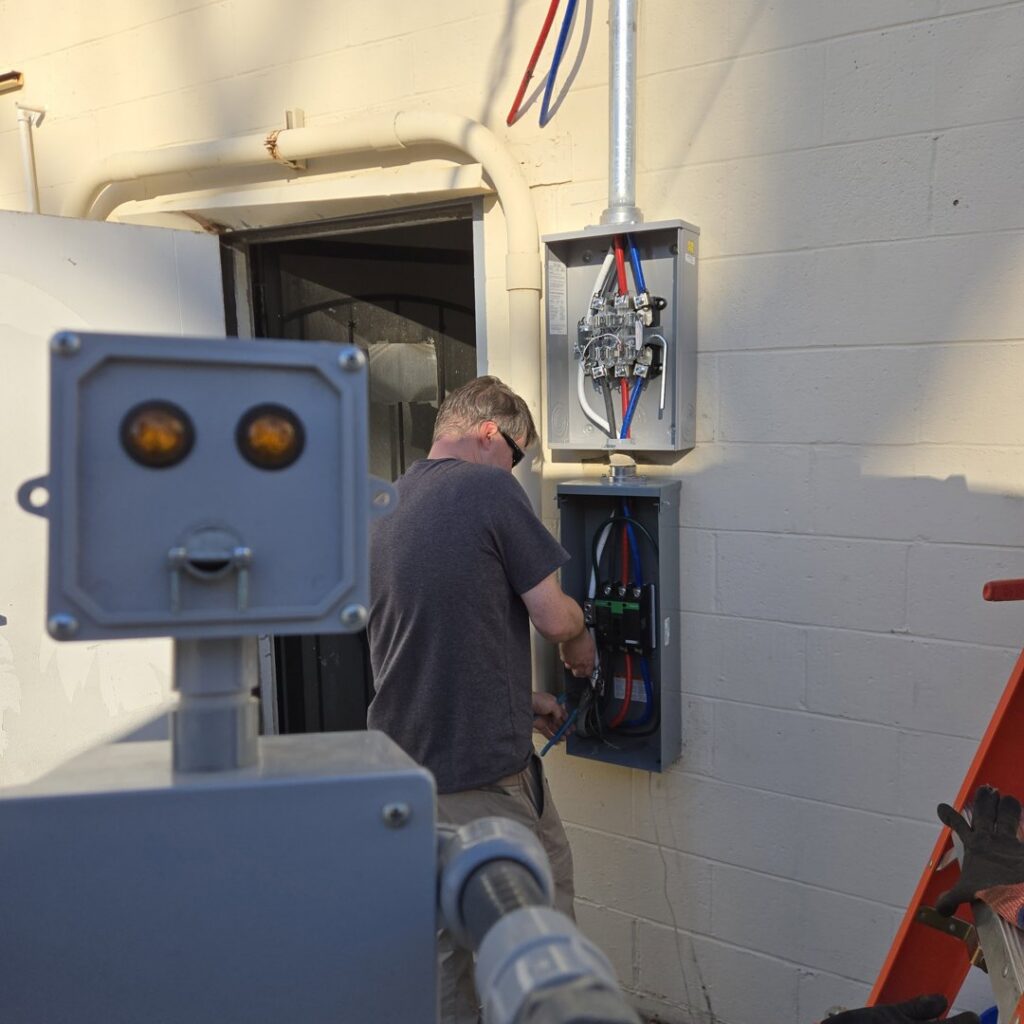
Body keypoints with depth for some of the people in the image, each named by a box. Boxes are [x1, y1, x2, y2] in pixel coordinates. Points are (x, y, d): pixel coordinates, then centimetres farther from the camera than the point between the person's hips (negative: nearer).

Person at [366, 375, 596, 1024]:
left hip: (402, 762, 8)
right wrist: (581, 635, 10)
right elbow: (552, 616, -14)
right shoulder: (489, 488, -12)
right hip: (485, 766, -7)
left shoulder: (384, 510, 12)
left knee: (447, 935, 20)